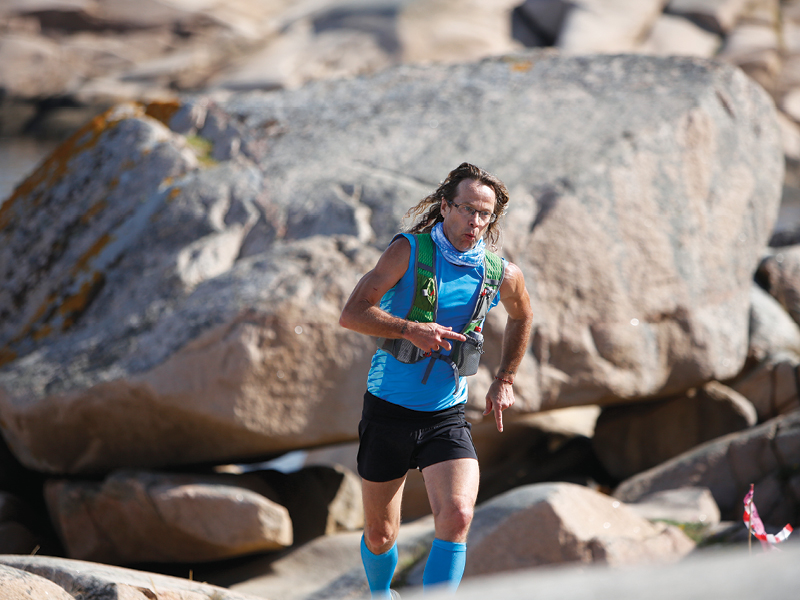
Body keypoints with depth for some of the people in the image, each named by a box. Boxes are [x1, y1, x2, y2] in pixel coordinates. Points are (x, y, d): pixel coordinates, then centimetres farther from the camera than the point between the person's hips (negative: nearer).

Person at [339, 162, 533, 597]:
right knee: (379, 535, 10)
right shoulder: (409, 251, -11)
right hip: (388, 410, -1)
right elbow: (351, 314, -17)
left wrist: (504, 381, 18)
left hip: (446, 415, 1)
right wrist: (411, 329, -29)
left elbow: (521, 317, 22)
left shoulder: (503, 275, -2)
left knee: (457, 516, -23)